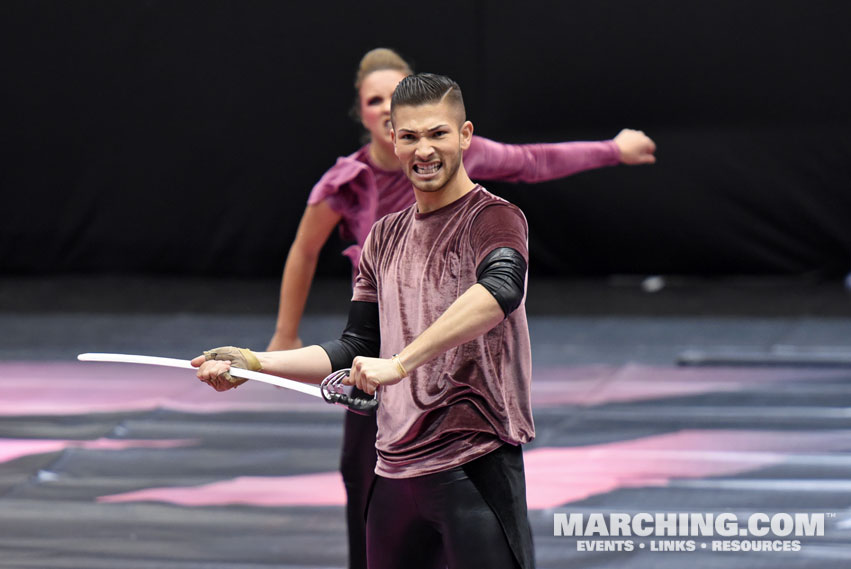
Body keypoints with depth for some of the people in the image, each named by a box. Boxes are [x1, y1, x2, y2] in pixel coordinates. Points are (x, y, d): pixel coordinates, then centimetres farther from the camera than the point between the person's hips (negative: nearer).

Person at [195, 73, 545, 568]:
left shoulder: (493, 219, -7)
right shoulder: (385, 238, 16)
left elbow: (501, 287, -30)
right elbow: (356, 351, 21)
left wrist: (400, 363, -36)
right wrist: (252, 362, 9)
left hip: (476, 465, -7)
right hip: (395, 471, 7)